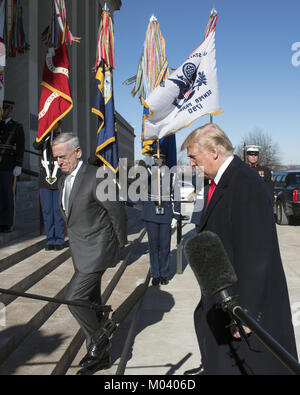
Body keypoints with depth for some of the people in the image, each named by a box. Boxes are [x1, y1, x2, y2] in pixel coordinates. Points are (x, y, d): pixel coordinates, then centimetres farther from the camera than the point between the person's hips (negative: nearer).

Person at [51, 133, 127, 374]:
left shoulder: (96, 177, -19)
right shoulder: (63, 180, 8)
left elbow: (117, 211, -11)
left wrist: (121, 242, 0)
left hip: (98, 249, -9)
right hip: (80, 250, 9)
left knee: (74, 298, -13)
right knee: (91, 302, 16)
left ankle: (99, 343, 9)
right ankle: (101, 354, 32)